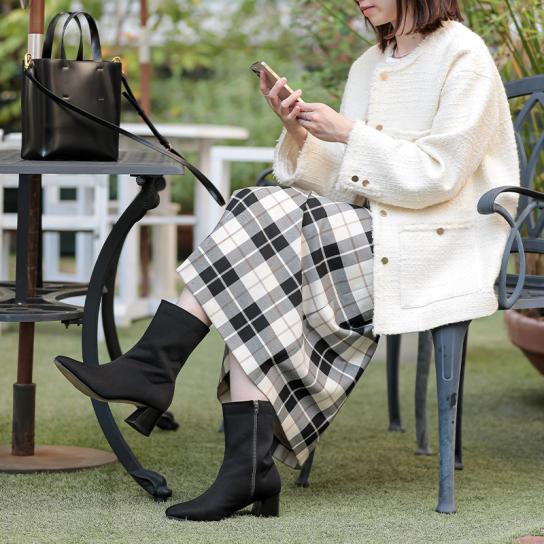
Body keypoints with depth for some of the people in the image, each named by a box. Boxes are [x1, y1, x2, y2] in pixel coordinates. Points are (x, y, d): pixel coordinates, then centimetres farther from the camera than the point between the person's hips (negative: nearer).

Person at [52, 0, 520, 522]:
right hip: (371, 233, 7)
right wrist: (300, 133, -6)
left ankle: (153, 366, -19)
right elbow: (344, 184, 11)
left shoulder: (463, 57, -5)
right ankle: (248, 469, -28)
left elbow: (439, 175, -14)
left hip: (435, 249, -7)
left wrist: (350, 134, -15)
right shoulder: (369, 66, 18)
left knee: (267, 220, -23)